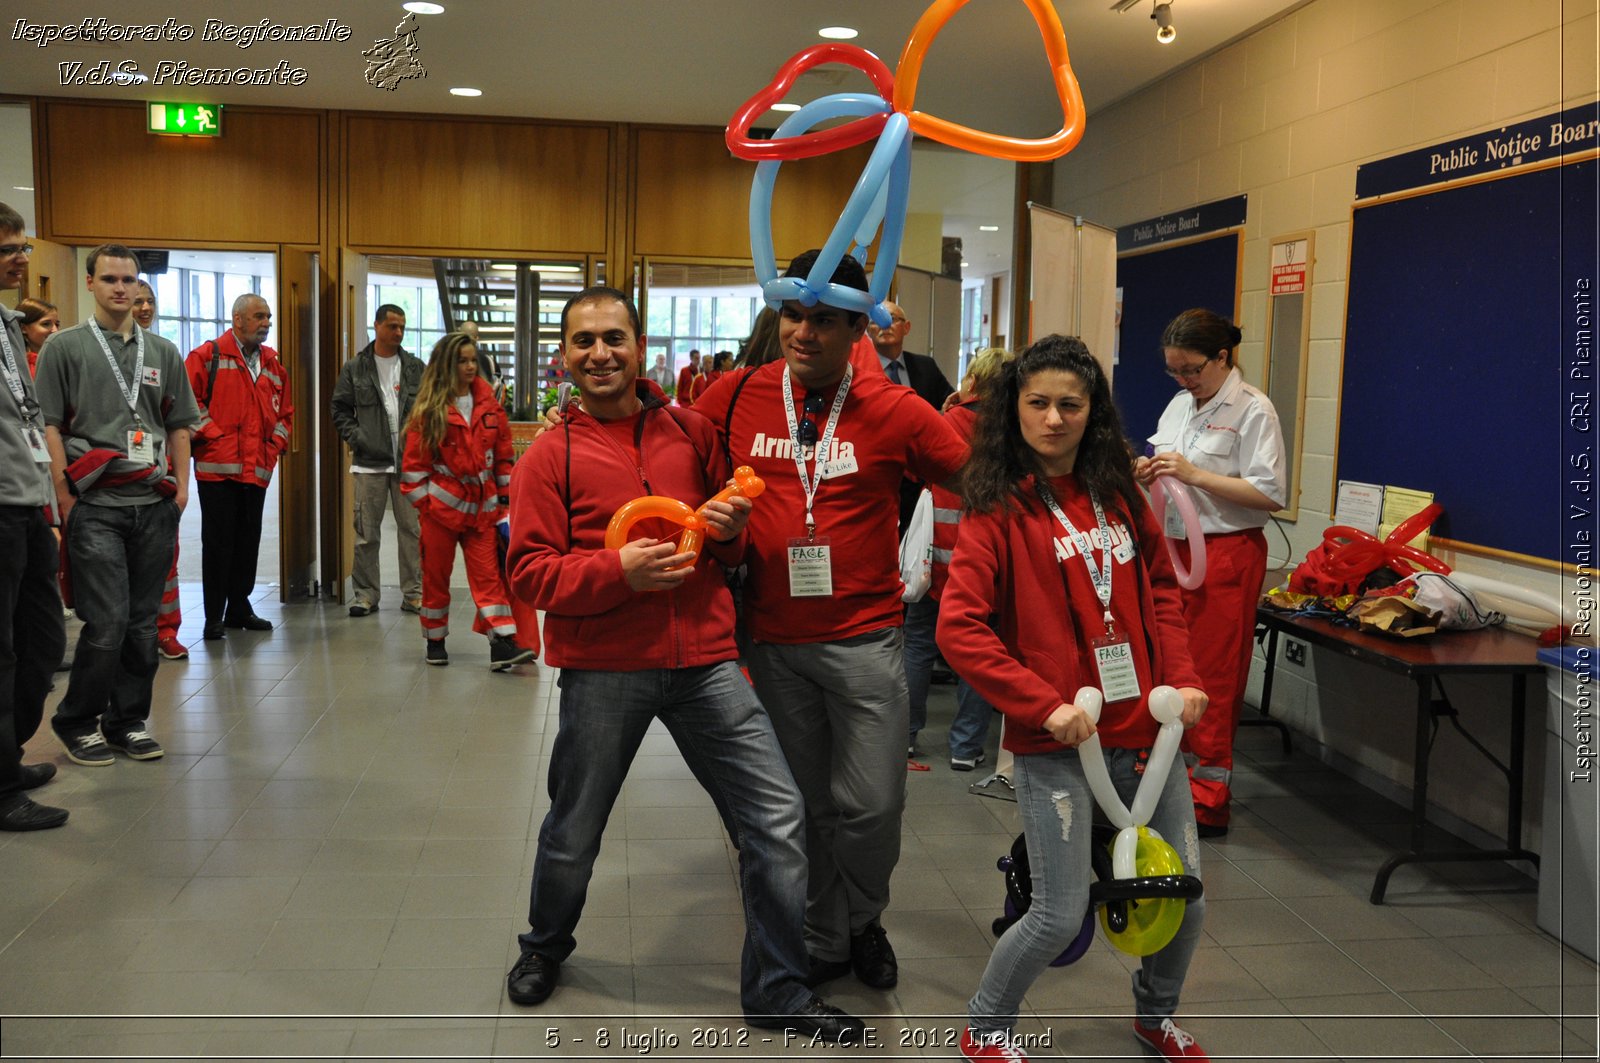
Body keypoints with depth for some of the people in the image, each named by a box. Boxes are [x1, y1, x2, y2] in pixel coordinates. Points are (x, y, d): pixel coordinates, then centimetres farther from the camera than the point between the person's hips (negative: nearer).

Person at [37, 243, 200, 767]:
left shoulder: (163, 351, 14)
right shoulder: (65, 346, 3)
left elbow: (179, 425, 17)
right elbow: (49, 426, -1)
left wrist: (181, 484, 6)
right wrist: (65, 499, -7)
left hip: (155, 505, 4)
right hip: (96, 505, -4)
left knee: (143, 621, 7)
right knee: (107, 621, -8)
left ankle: (129, 719, 19)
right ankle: (77, 722, 9)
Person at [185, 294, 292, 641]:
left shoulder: (273, 364, 15)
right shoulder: (208, 356, -3)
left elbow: (285, 412, 23)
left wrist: (275, 444, 10)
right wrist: (209, 434, -12)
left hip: (257, 469, 5)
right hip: (217, 467, -5)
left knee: (248, 541, 11)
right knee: (218, 542, -1)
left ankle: (239, 608, 24)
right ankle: (213, 618, 6)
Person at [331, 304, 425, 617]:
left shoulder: (415, 367, 8)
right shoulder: (355, 368, 5)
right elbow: (340, 409, 8)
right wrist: (355, 438, -6)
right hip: (369, 462, -1)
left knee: (412, 529, 4)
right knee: (367, 532, 4)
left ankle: (414, 593, 12)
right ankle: (365, 593, 13)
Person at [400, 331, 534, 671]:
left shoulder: (488, 403, 5)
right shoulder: (429, 408, -5)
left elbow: (503, 452, 10)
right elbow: (414, 461, -3)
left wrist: (504, 495, 8)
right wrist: (422, 502, -6)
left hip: (481, 506, 2)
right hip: (441, 504, -2)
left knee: (488, 574, -3)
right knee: (436, 575, 9)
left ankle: (502, 644, -8)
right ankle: (435, 642, 22)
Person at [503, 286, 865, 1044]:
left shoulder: (691, 432, 9)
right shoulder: (550, 456, 0)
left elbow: (732, 543, 19)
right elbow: (529, 571, -5)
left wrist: (731, 529, -4)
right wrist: (618, 570, -19)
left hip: (704, 656, 2)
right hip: (602, 667, -2)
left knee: (776, 818, -2)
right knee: (574, 830, 14)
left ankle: (776, 991, 15)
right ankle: (545, 948, 46)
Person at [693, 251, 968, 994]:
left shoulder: (894, 410, -6)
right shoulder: (737, 397, 0)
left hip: (863, 639, -1)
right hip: (774, 640, 2)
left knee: (871, 805, 3)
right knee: (806, 805, 14)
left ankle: (863, 921, 33)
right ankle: (824, 942, 34)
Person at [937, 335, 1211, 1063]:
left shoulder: (1119, 494, 8)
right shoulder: (997, 510, -7)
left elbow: (1160, 589, 16)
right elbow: (958, 629, -14)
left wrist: (1182, 678, 3)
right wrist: (1043, 704, -18)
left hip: (1145, 730, 5)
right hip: (1056, 745, -5)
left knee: (1186, 897, 12)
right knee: (1060, 917, -5)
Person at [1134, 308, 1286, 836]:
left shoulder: (1252, 411, -9)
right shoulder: (1179, 405, 13)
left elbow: (1271, 493, -15)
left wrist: (1194, 474, -19)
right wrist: (1149, 473, 0)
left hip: (1226, 553, -7)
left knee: (1213, 676, -2)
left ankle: (1208, 801, 7)